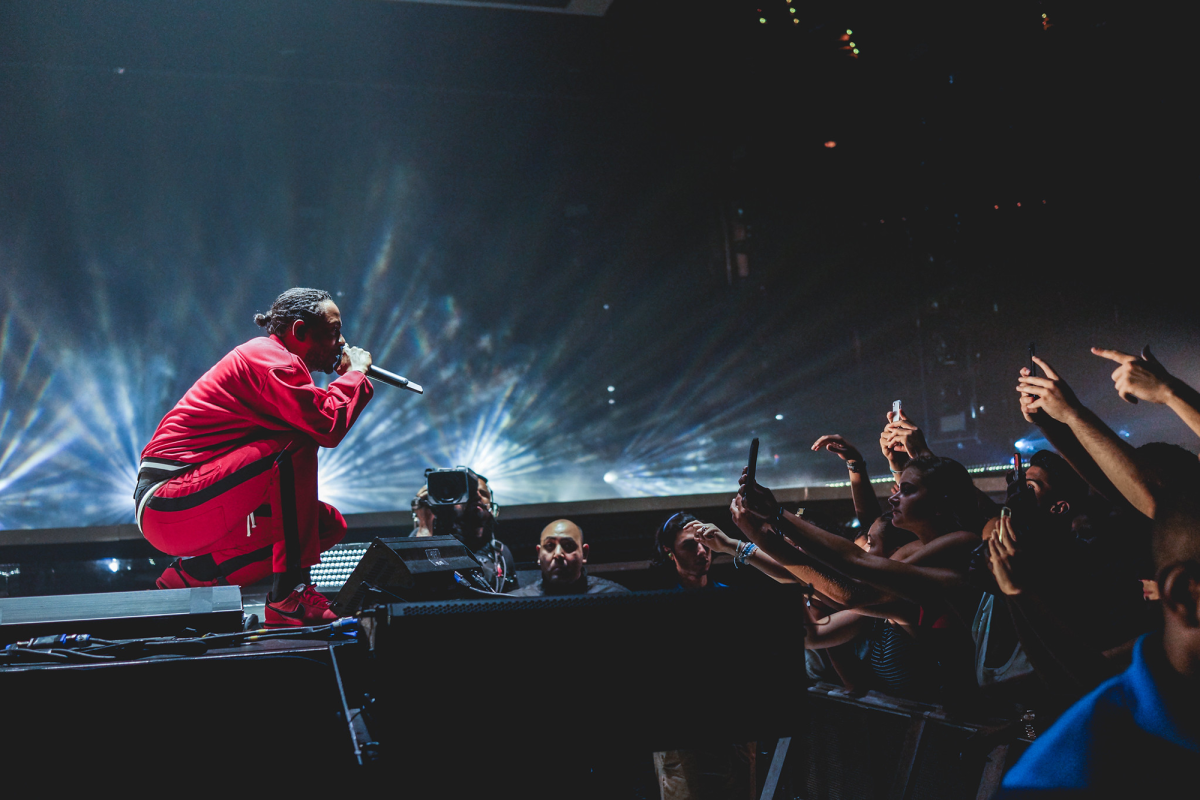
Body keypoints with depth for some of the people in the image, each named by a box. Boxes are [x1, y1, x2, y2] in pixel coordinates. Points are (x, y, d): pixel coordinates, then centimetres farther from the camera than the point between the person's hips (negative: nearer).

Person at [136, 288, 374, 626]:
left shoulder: (266, 358, 20)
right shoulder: (267, 357, -12)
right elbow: (328, 426, -24)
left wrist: (349, 376, 9)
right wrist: (356, 372, -9)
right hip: (170, 503, -11)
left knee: (330, 525, 7)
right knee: (296, 447, -25)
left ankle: (192, 575, 9)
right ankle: (289, 594, -23)